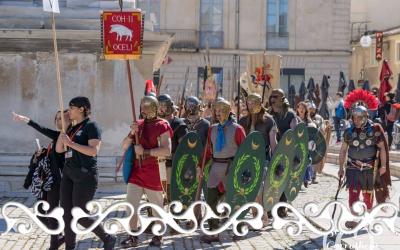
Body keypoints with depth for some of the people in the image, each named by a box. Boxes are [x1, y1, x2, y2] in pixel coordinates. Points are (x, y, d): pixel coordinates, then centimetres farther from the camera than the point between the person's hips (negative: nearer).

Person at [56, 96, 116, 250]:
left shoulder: (91, 126, -8)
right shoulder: (72, 128, 15)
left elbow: (93, 151, -20)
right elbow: (59, 149, 15)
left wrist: (70, 143, -19)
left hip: (85, 175, -8)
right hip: (68, 174, 8)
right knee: (67, 213, 4)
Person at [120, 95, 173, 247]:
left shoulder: (162, 126, -8)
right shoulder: (138, 125, 10)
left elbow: (166, 150, -20)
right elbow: (124, 147, 10)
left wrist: (145, 151, -20)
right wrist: (131, 133, -8)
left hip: (153, 171, -5)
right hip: (136, 171, 5)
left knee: (157, 206, 8)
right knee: (131, 204, 0)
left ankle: (158, 236, 23)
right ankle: (133, 237, 8)